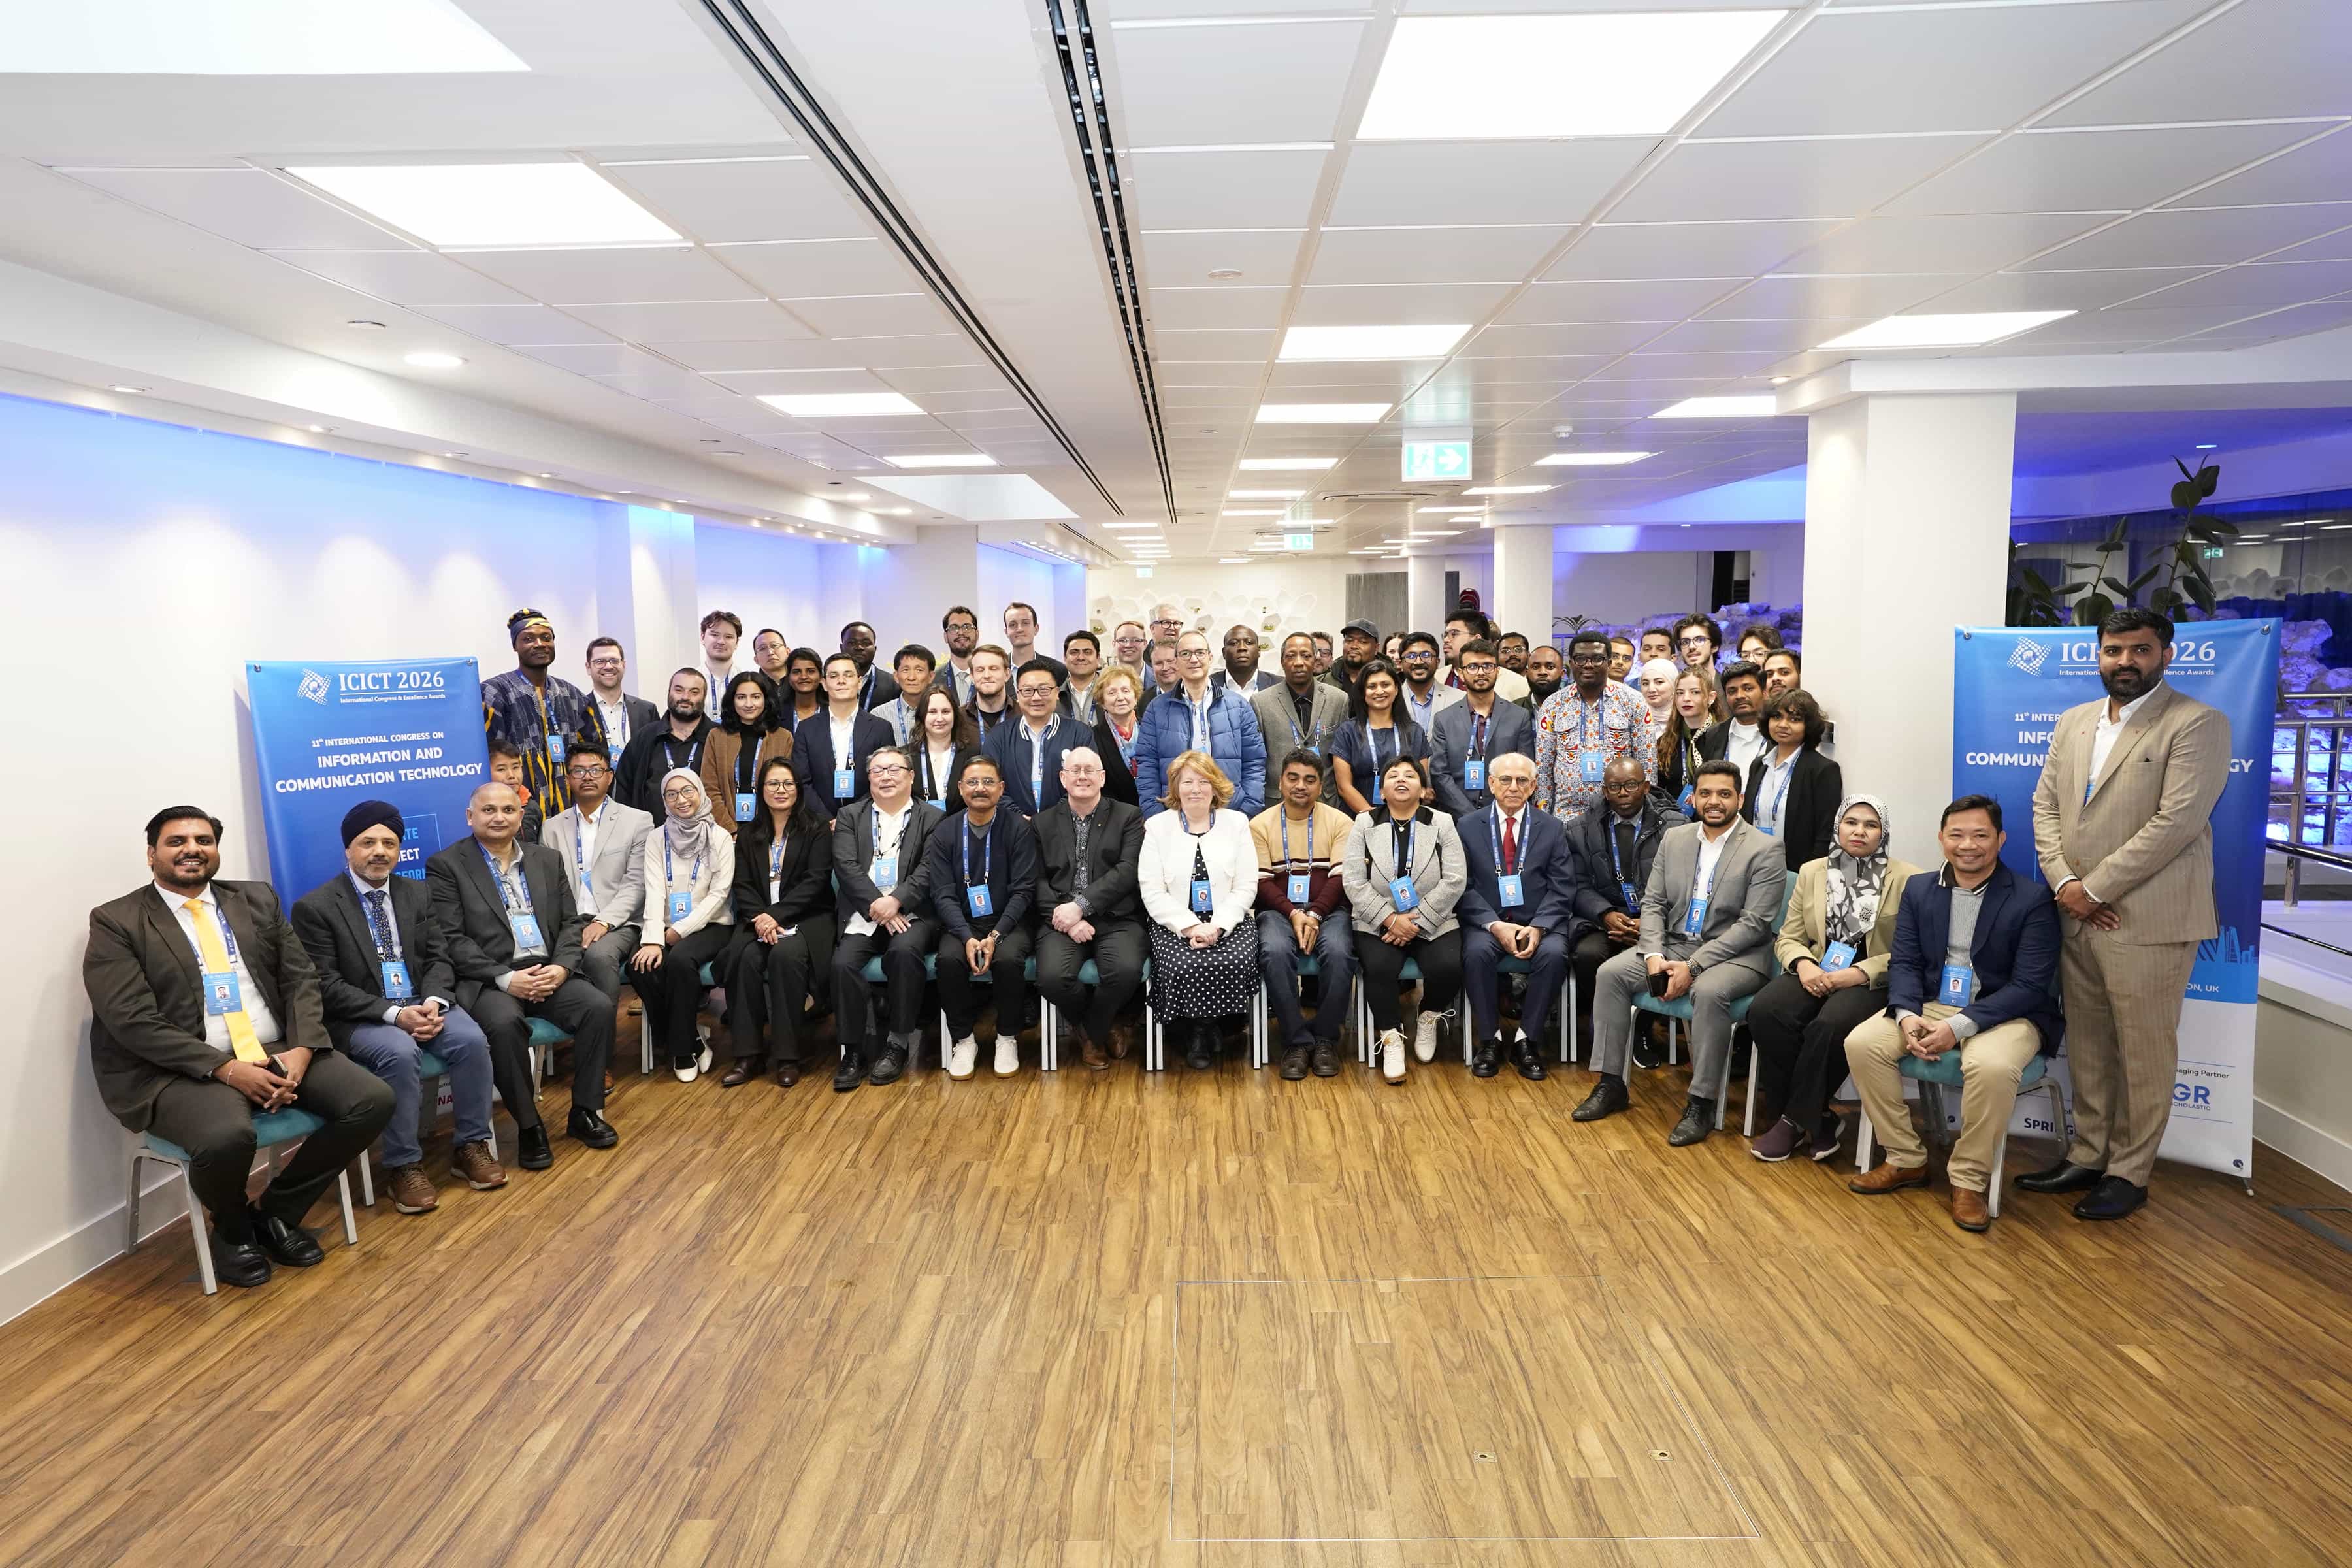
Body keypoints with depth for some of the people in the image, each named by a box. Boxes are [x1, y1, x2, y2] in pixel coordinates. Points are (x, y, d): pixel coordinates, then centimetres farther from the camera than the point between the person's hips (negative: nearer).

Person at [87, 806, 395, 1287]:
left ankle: (278, 1210, 8)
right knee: (226, 1137, -35)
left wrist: (301, 1050, -10)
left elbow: (301, 979, 9)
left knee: (374, 1100, -16)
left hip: (279, 1052, 5)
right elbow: (133, 1021, -11)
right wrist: (226, 1068, -20)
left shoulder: (257, 900, 14)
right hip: (183, 1070, -4)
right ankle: (232, 1230, 2)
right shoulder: (116, 922, 0)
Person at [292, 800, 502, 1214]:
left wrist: (434, 1001, -13)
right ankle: (403, 1166, -18)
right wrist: (393, 1014, -21)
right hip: (359, 1019, -4)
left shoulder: (417, 894, 11)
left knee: (472, 1040, -24)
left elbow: (438, 959, 9)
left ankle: (471, 1147, -8)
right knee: (399, 1053, -34)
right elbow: (326, 986, -10)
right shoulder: (315, 907, -4)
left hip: (422, 1004, 4)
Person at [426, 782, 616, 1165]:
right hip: (488, 980, -4)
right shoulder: (446, 866, 2)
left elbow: (571, 922, 13)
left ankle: (585, 1112, -5)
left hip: (548, 973, 4)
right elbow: (451, 939, -6)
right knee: (505, 1024, -34)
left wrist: (562, 966, -8)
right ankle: (528, 1126, -15)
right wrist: (505, 978, -18)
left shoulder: (548, 859, 15)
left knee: (599, 1007, -22)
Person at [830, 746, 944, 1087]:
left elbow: (927, 872, -2)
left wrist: (896, 902, -18)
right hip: (862, 915, 2)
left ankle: (897, 1042, -17)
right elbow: (846, 866, 1)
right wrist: (876, 905, -13)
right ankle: (852, 1049, -10)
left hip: (909, 914, -2)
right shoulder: (850, 816, 15)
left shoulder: (932, 818, 10)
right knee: (843, 963, -25)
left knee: (904, 952, -32)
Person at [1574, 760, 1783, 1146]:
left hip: (1734, 954, -5)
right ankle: (1611, 1084, -7)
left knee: (1710, 991, -36)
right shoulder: (1674, 839, 9)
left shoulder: (1764, 850, -8)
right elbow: (1653, 903, 8)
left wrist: (1693, 966, -21)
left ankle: (1701, 1104, -22)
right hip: (1673, 943, 5)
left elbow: (1754, 923, -15)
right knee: (1610, 973, -15)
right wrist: (1654, 956, -11)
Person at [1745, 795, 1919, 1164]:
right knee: (1764, 1012, -27)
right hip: (1816, 973, 4)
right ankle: (1816, 1119, -12)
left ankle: (1796, 1120, -14)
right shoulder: (1811, 872, 12)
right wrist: (1804, 965, -10)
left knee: (1829, 1026, -35)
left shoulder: (1907, 879, 0)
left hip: (1873, 981, -4)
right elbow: (1788, 937, 12)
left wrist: (1857, 973, -17)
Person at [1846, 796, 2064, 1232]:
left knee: (1992, 1067, -36)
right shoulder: (1919, 889, 6)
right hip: (1929, 1004, 4)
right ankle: (1906, 1160, -2)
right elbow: (1904, 962, 4)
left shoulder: (2033, 899, -9)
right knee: (1861, 1043, -19)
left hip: (2005, 1013, -4)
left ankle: (1969, 1180, -13)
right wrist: (1907, 1015, -17)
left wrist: (1959, 1026, -25)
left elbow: (2030, 985, -14)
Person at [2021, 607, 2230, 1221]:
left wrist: (2095, 888, -15)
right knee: (2087, 1047, 15)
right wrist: (2064, 882, -4)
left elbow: (2176, 822, -16)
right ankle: (2087, 1156, 28)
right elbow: (2045, 805, 11)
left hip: (2146, 920, -6)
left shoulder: (2197, 724, -8)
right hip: (2078, 915, 6)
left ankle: (2129, 1174, 17)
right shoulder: (2073, 722, 13)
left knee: (2144, 1054, 5)